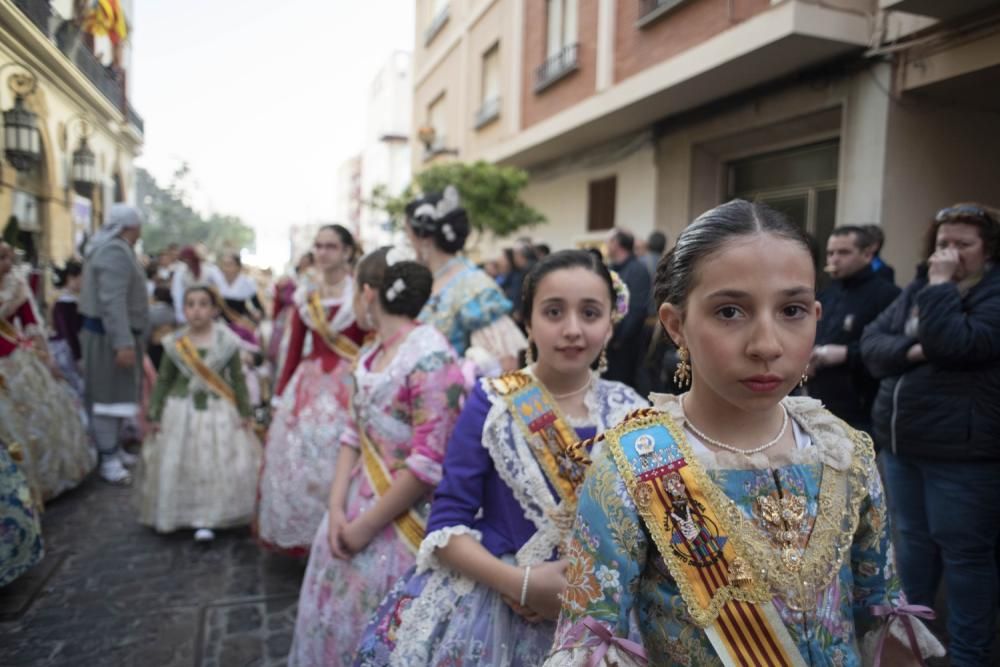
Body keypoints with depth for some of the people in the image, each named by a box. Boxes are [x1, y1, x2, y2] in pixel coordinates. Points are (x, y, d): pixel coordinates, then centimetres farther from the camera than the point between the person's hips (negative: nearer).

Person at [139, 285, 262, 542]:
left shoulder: (226, 341, -6)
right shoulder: (174, 343, -2)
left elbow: (238, 378, -1)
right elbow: (163, 380, 6)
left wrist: (244, 413, -2)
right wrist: (155, 415, 4)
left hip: (218, 410, -1)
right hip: (182, 410, 1)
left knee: (220, 465, -4)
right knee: (178, 466, 5)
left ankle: (207, 519, 8)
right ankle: (185, 515, 24)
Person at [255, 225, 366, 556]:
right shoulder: (304, 293, 9)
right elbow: (294, 348, 11)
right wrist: (280, 393, 10)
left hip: (348, 384, -5)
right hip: (308, 383, 5)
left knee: (336, 459, -3)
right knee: (296, 459, 9)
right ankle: (301, 535, 27)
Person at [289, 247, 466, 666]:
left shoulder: (430, 356, -20)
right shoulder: (371, 353, 6)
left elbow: (429, 462, -23)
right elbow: (355, 433, 9)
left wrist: (366, 525, -15)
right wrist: (337, 507, -2)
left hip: (401, 523, -7)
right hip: (357, 504, 8)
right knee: (336, 615, 20)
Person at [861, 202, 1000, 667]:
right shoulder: (917, 288, 10)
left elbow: (955, 345, -25)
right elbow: (871, 343, 4)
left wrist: (940, 284, -17)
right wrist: (911, 351, -15)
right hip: (902, 442, 6)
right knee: (912, 539, 18)